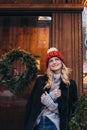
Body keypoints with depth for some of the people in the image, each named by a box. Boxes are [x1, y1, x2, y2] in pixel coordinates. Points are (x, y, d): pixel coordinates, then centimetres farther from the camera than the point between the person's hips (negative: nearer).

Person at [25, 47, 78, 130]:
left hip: (55, 123, -1)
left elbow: (69, 109, -3)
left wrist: (48, 101, -12)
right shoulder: (40, 80, 4)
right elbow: (31, 103, 3)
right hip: (38, 122, 1)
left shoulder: (70, 84, 0)